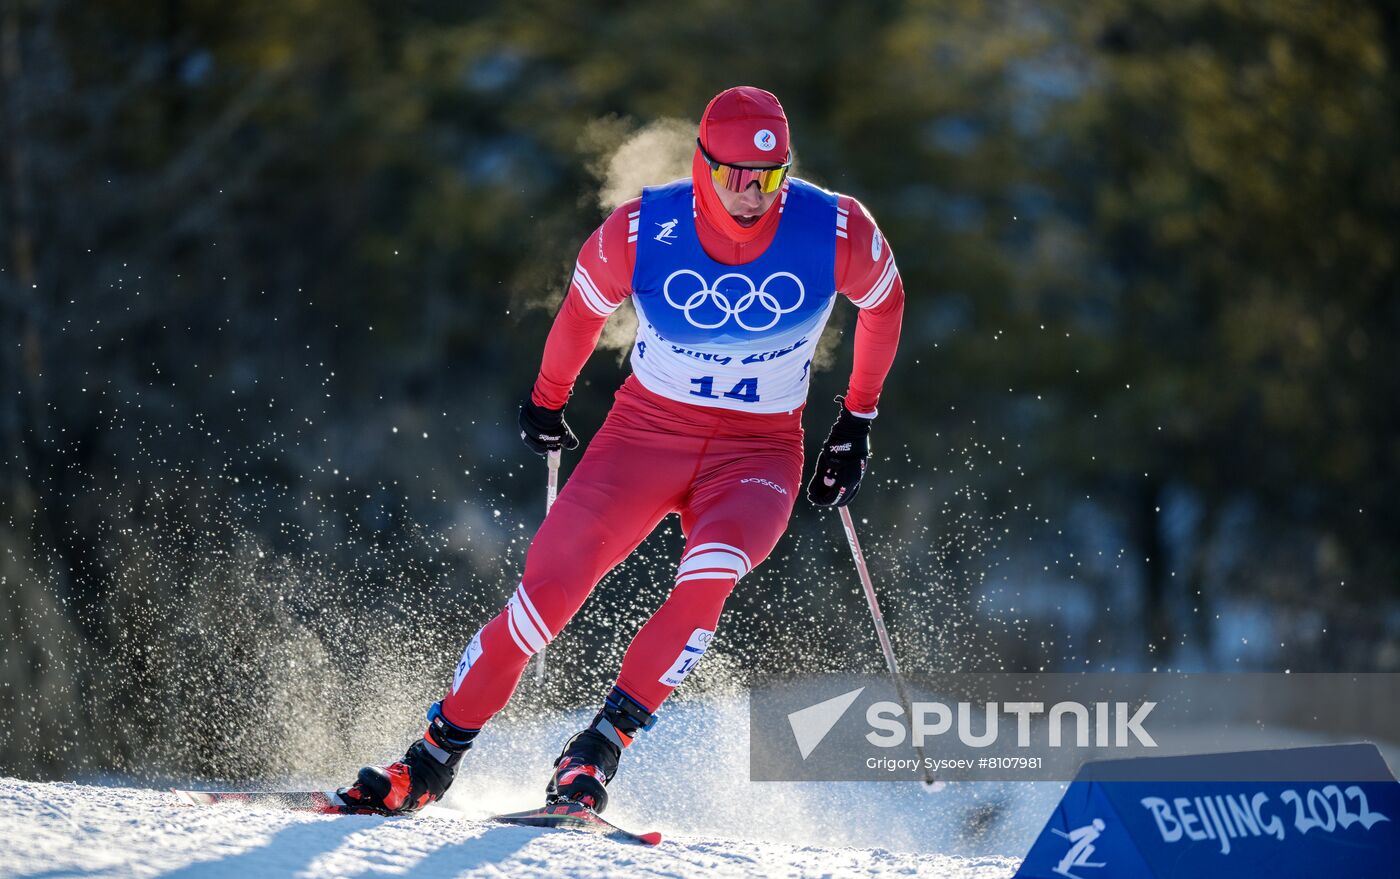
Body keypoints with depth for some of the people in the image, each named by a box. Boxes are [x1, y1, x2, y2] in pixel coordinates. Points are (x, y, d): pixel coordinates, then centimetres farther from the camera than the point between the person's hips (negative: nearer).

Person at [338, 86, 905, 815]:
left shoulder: (837, 234, -16)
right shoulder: (640, 233, -16)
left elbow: (885, 302, 7)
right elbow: (583, 308, 6)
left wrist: (858, 422, 10)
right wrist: (546, 400, 21)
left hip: (757, 454, 0)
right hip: (646, 430, 0)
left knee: (706, 581, -31)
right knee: (547, 590, -13)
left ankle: (599, 747, -15)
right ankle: (432, 761, 2)